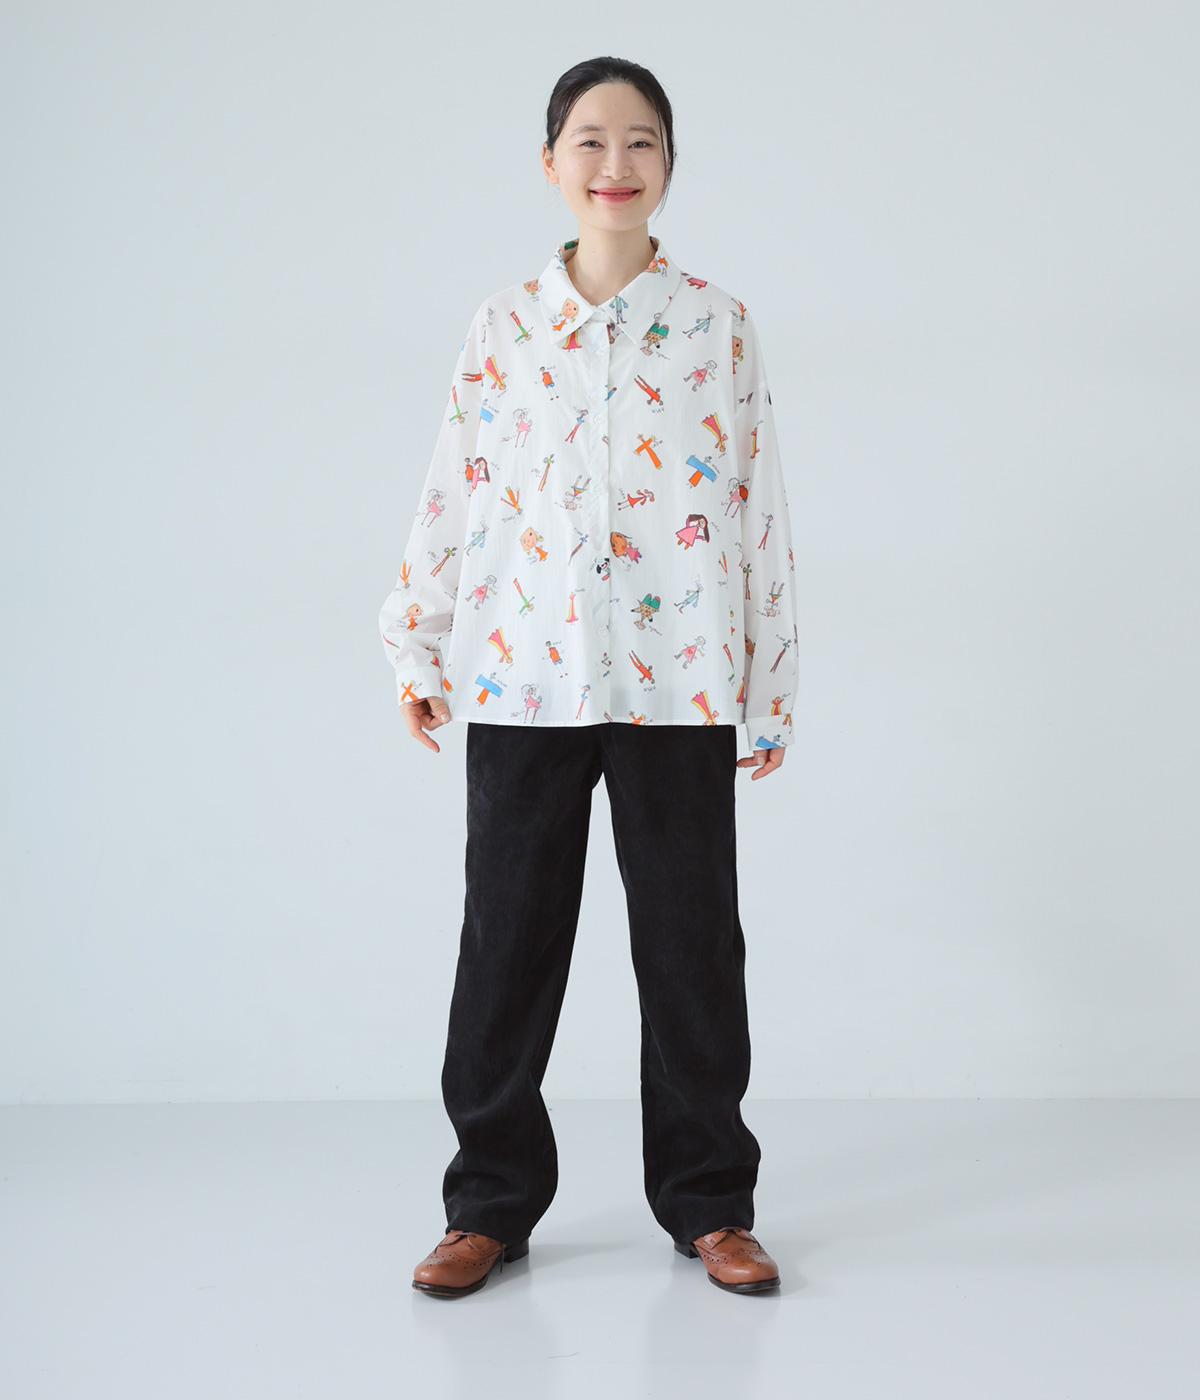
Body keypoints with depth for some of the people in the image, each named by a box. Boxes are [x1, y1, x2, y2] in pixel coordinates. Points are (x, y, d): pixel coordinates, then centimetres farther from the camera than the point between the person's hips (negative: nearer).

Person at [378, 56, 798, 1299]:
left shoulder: (720, 326, 4)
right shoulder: (502, 326, 7)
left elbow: (758, 510, 4)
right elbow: (454, 494, 9)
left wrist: (770, 690, 2)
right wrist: (414, 645, 5)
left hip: (679, 682, -1)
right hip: (523, 678, 1)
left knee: (691, 940, 6)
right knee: (507, 938, 6)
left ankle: (707, 1199, 20)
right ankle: (491, 1200, 19)